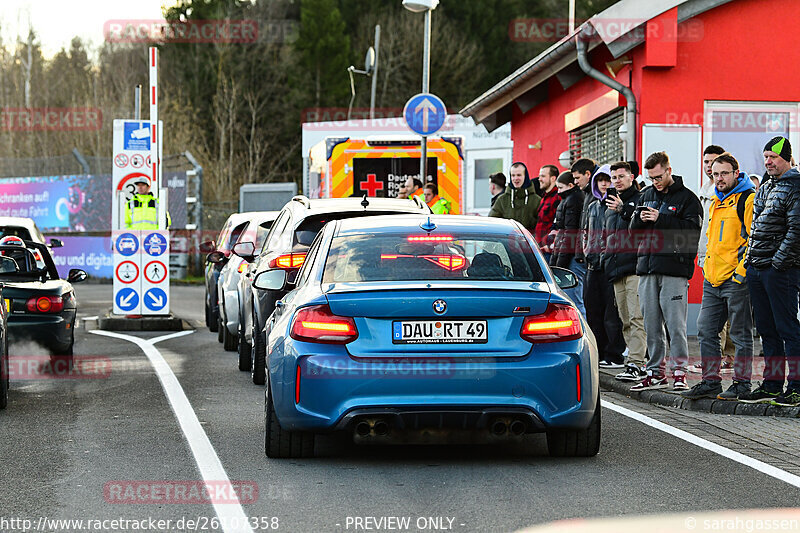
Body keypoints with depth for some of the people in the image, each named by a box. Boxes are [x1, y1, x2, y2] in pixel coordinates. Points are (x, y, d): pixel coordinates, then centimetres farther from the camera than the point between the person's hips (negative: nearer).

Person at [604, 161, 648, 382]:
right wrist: (606, 260, 24)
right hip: (617, 272, 8)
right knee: (625, 321, 7)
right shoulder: (611, 208, 25)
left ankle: (636, 364, -18)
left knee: (636, 318, -14)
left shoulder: (641, 199, 0)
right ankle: (640, 361, 11)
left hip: (635, 268, -8)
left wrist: (625, 210, -24)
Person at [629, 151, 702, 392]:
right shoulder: (646, 195, 17)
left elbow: (692, 229, -13)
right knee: (651, 324, 7)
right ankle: (655, 372, 13)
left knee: (675, 323, -8)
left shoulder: (687, 198, -1)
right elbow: (633, 229, 20)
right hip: (648, 268, 6)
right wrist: (640, 218, -3)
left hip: (674, 269, -6)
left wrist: (660, 219, -17)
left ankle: (679, 371, -4)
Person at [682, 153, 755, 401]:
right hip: (713, 279, 8)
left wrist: (742, 271, -16)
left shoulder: (747, 199, -7)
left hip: (736, 279, -8)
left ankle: (741, 383, 5)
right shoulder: (716, 202, 19)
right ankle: (710, 381, 14)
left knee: (740, 333, -1)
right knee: (706, 331, 7)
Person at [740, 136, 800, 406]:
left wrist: (778, 262, -17)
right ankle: (771, 384, 16)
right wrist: (751, 257, 15)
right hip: (756, 268, 8)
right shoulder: (764, 186, 18)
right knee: (767, 329, 11)